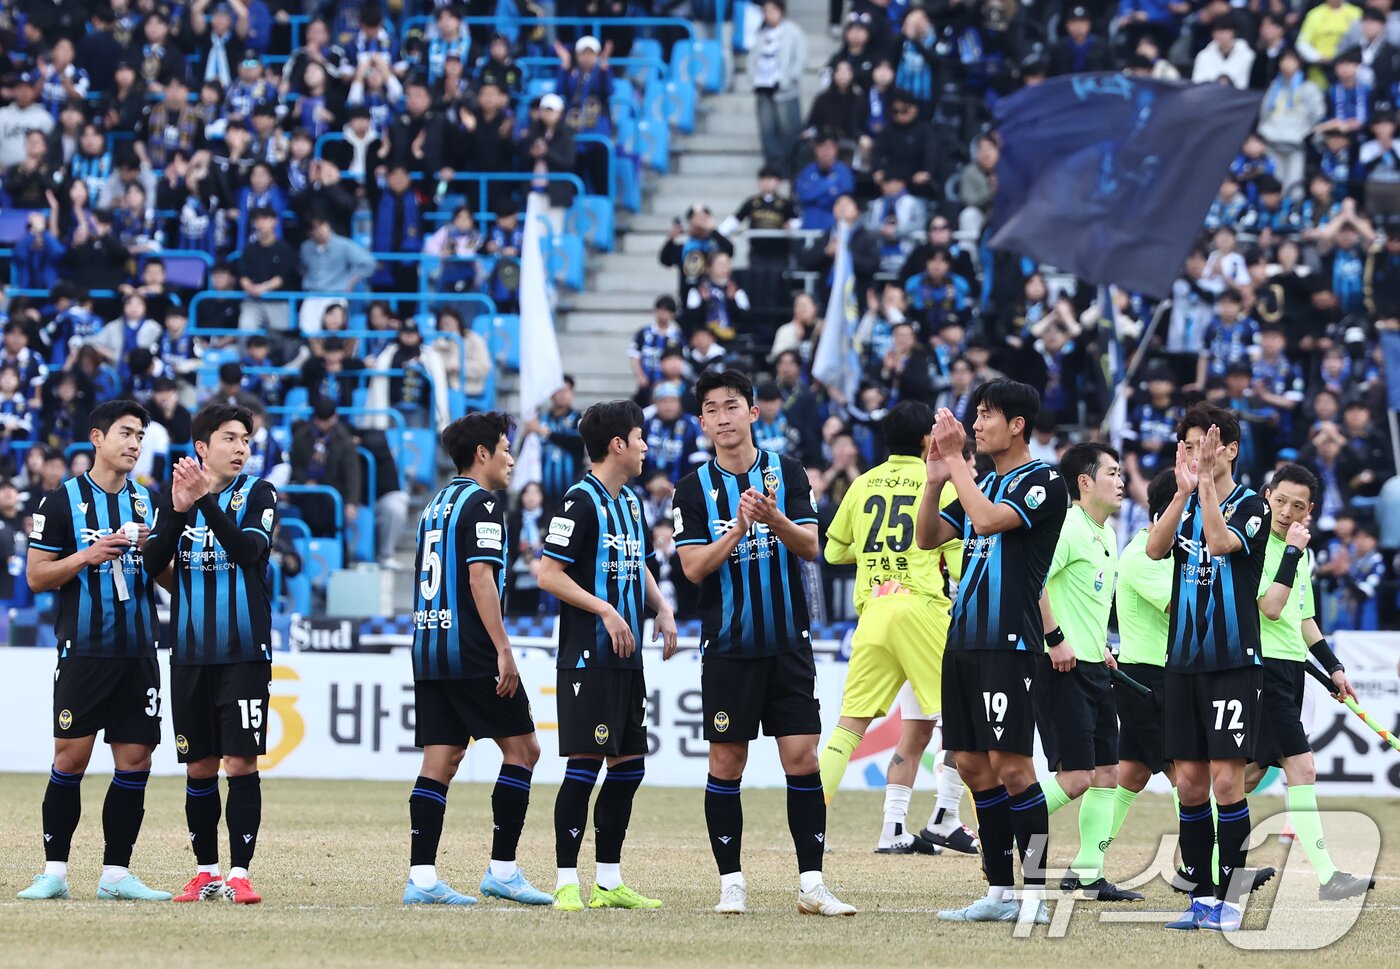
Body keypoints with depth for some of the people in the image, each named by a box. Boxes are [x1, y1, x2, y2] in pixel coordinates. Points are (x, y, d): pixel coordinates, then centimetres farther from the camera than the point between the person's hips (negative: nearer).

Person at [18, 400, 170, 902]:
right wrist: (87, 556, -14)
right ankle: (54, 870, 0)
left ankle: (116, 873, 6)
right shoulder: (63, 500, 1)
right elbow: (36, 576, 0)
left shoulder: (147, 502, 14)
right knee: (71, 757, -6)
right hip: (83, 650, -4)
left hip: (138, 650, 4)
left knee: (135, 761, 1)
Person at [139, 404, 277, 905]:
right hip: (190, 652, 3)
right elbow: (153, 564, -1)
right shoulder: (176, 493, 7)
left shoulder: (258, 493, -1)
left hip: (244, 651, -3)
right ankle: (206, 872, 17)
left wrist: (206, 501, -26)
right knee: (199, 766, 7)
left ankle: (239, 873, -4)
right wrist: (179, 511, -16)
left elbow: (248, 549, -17)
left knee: (241, 761, -7)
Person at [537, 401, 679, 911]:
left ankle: (609, 882, 16)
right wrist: (605, 610, -19)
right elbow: (549, 575, -14)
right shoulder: (581, 502, -11)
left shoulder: (631, 503, 15)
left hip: (627, 658, 9)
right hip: (587, 656, -9)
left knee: (628, 765, 9)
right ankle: (567, 882, -6)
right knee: (585, 764, -10)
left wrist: (662, 608, 13)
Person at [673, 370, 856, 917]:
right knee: (726, 762, 0)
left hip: (788, 644, 0)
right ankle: (731, 884, 8)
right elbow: (694, 567, -6)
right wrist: (738, 527, -20)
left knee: (802, 757, -4)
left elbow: (810, 547, -5)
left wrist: (774, 519, -24)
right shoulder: (695, 488, 2)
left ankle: (811, 884, -1)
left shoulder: (786, 473, 4)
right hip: (727, 647, 0)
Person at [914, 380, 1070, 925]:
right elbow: (927, 538, 17)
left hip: (1010, 642, -9)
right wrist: (936, 478, 3)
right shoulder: (983, 485, 19)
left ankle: (1035, 894, -9)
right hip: (964, 640, 9)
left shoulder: (1043, 482, -6)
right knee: (973, 766, 8)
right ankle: (1000, 893, 13)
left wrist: (955, 460, -11)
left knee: (1010, 765, -12)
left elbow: (987, 520, -20)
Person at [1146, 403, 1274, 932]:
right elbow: (1155, 548, -8)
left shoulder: (1251, 506, -3)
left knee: (1226, 781, -8)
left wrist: (1207, 481, -24)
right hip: (1184, 663, 5)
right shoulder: (1184, 506, 11)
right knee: (1190, 784, 5)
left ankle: (1229, 900, -2)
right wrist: (1184, 489, -20)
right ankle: (1201, 897, 11)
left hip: (1233, 662, -5)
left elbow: (1219, 542, -23)